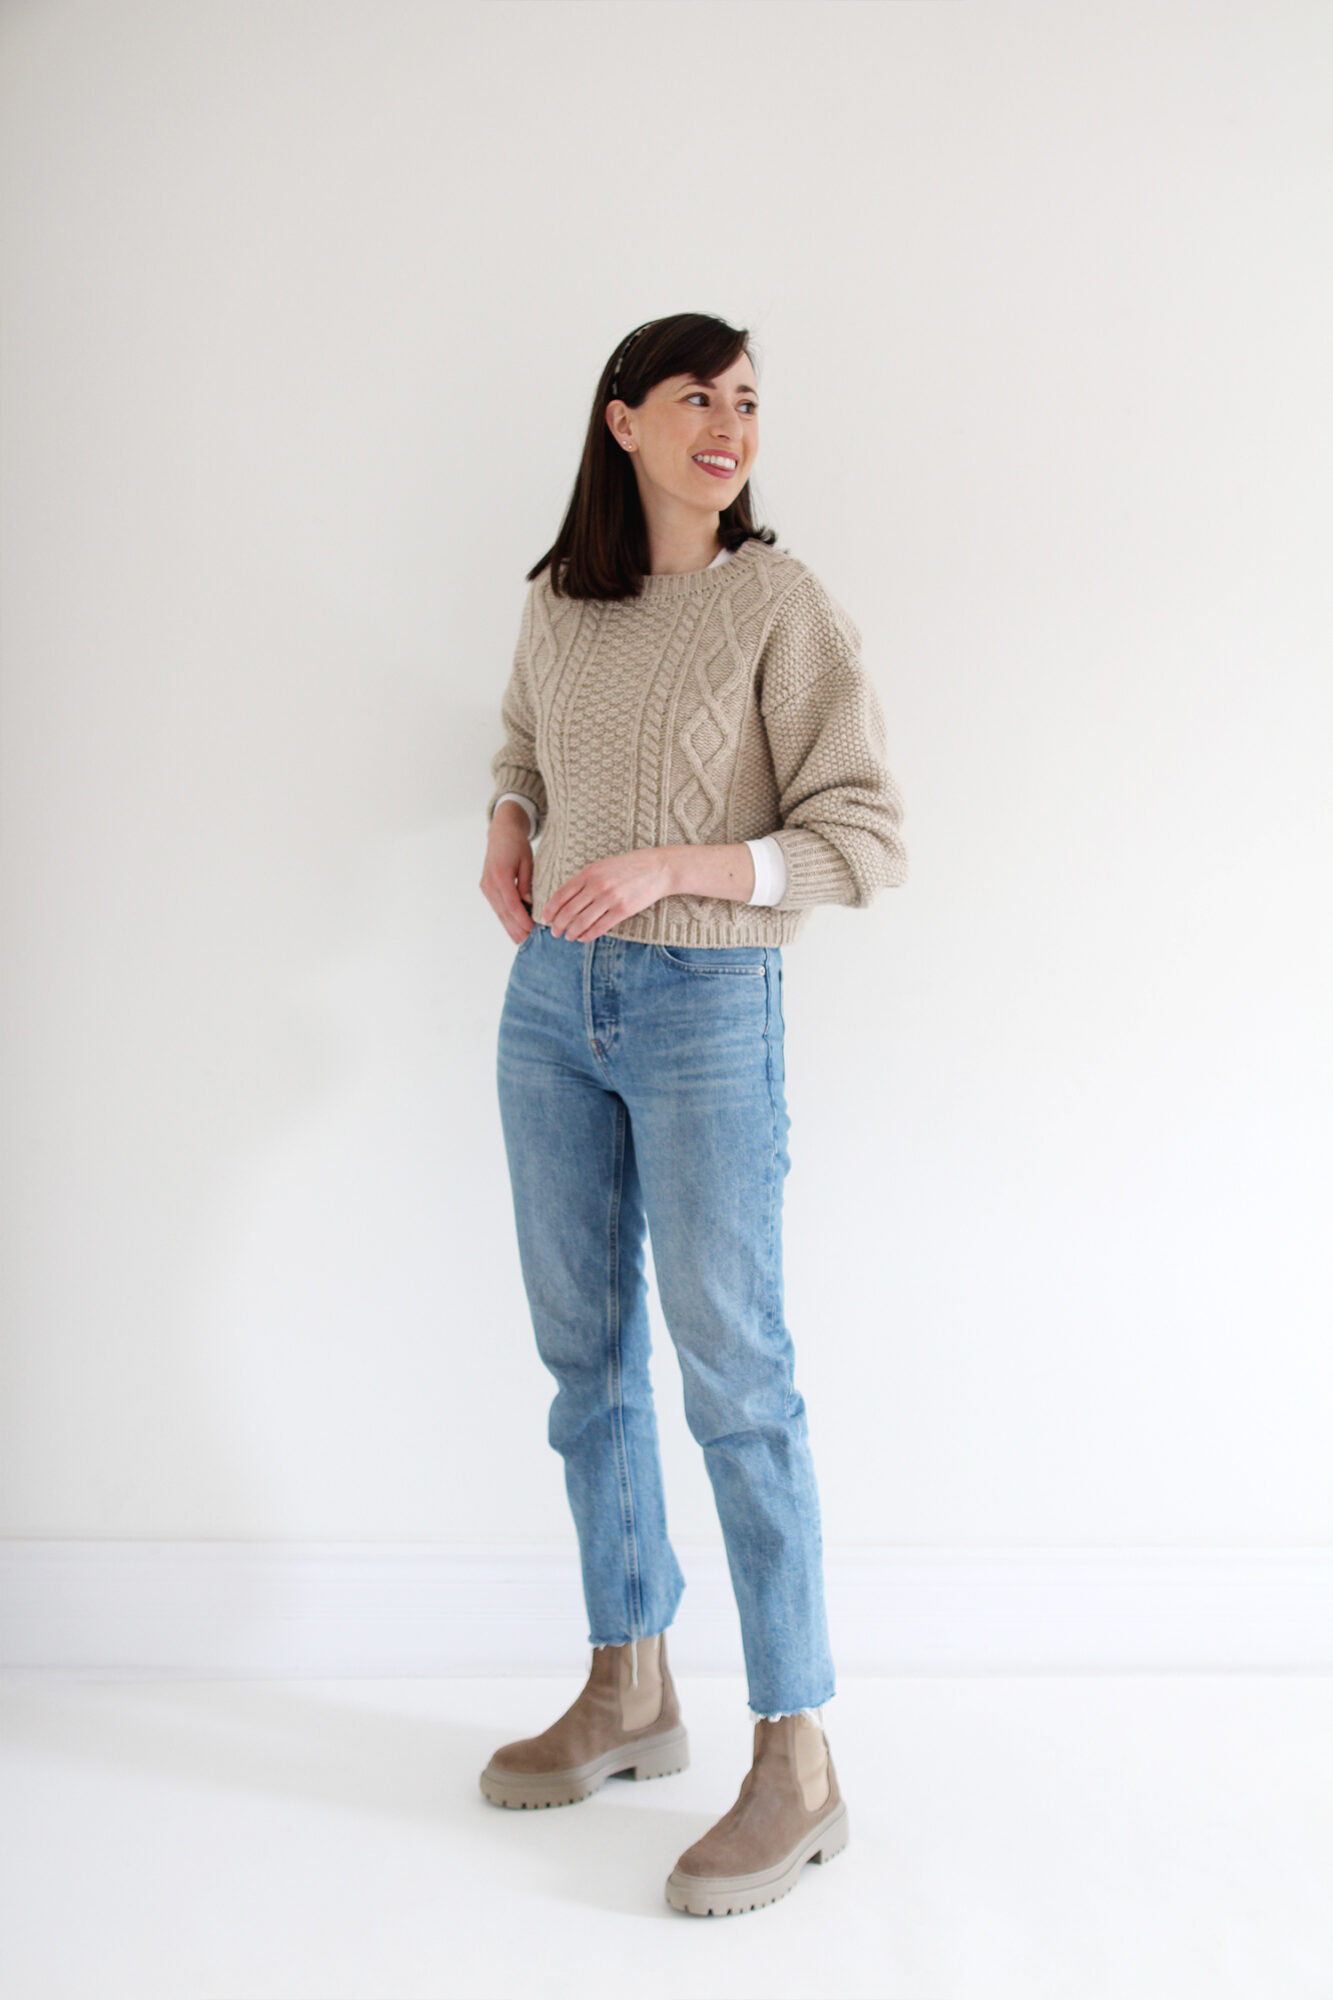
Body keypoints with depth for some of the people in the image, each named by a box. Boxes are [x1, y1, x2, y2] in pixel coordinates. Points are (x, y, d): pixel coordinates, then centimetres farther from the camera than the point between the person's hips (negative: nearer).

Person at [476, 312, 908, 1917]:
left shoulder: (780, 605, -8)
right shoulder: (557, 599, 7)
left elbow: (866, 840, -11)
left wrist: (668, 866, -21)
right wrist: (507, 825, 6)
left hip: (705, 1009, -6)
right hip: (552, 1003, 6)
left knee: (733, 1374, -4)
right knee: (585, 1357, 12)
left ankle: (797, 1759, 7)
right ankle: (627, 1691, 28)